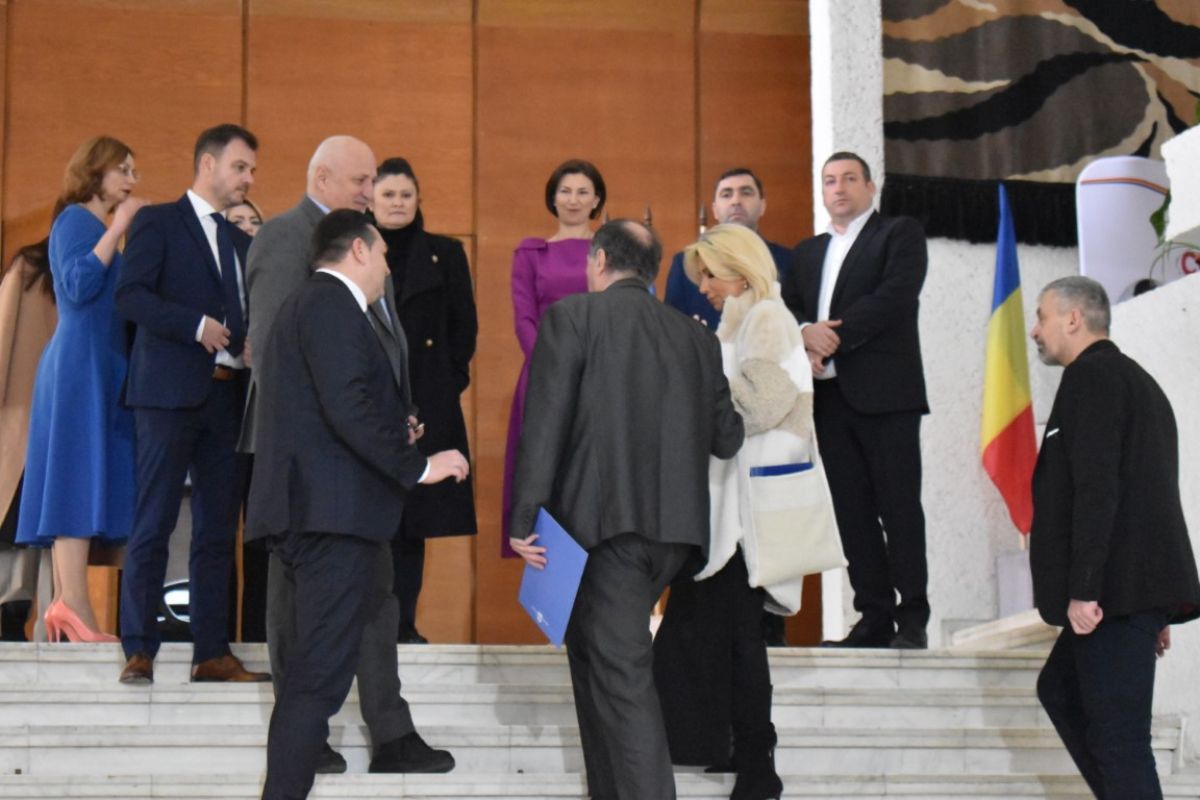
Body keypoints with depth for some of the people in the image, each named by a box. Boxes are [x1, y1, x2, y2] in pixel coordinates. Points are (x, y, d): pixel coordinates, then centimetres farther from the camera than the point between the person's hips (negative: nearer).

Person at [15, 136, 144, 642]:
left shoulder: (98, 226, 21)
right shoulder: (75, 219, -5)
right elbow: (79, 284, -19)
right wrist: (118, 227, -15)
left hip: (100, 366, 9)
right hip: (79, 362, -9)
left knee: (77, 487, 4)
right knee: (78, 478, -16)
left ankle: (64, 610, 1)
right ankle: (74, 606, -22)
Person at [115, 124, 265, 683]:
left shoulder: (240, 239, 22)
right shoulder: (157, 222, 1)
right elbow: (131, 295, -10)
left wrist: (252, 344, 2)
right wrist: (197, 326, -18)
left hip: (228, 395, 7)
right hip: (171, 390, -6)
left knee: (218, 530, 5)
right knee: (154, 523, -6)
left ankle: (212, 652, 8)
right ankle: (139, 652, -4)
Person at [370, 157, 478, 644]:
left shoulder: (445, 255, 10)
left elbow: (465, 325, 10)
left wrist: (452, 380, 0)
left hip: (426, 403, 1)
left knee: (413, 515, 1)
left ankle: (403, 622, 5)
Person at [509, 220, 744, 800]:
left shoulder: (571, 317, -1)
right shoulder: (695, 337, 13)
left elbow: (545, 421, -10)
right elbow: (727, 437, 13)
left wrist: (524, 519, -11)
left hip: (605, 519, -6)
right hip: (676, 523, 6)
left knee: (621, 671, -7)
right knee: (596, 649, 21)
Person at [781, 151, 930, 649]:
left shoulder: (900, 234, 5)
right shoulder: (808, 252, 23)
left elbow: (895, 297, -10)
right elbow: (787, 307, 12)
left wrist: (833, 337, -13)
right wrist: (806, 333, -11)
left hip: (885, 392, -5)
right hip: (830, 396, 6)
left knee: (899, 507, -6)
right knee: (852, 511, 3)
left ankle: (912, 619, -4)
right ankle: (874, 618, 6)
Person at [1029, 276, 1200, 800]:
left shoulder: (1090, 375, -8)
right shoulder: (1136, 380, 22)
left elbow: (1096, 488, -19)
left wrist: (1082, 589, -21)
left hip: (1117, 590, -10)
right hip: (1142, 586, 10)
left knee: (1118, 739, -9)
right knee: (1060, 689, 22)